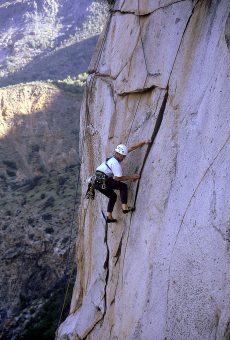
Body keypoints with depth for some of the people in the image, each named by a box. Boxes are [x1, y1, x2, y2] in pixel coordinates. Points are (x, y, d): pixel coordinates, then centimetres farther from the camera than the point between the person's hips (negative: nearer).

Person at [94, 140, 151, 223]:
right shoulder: (115, 163, -15)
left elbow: (131, 148, 15)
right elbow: (118, 178, -11)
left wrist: (144, 142, 13)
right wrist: (132, 177, -4)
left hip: (97, 182, 10)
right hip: (102, 180, -10)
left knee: (113, 196, 19)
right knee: (123, 186, -5)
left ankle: (109, 216, 12)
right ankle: (125, 207, -12)